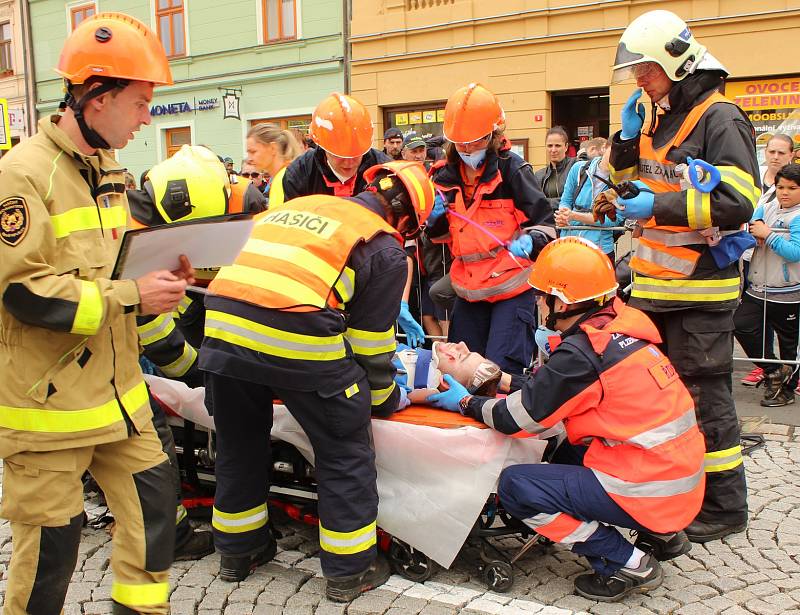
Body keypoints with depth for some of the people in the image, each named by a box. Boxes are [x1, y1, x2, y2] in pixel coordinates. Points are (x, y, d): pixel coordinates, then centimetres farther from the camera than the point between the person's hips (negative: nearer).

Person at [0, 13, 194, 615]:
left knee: (153, 494, 13)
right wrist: (130, 296, -20)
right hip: (48, 399, -8)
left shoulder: (106, 170, 11)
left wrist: (157, 276, 1)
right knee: (51, 539, 4)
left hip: (115, 385, 8)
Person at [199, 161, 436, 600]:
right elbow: (370, 343, 9)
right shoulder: (384, 248, 10)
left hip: (223, 325, 6)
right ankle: (349, 570, 26)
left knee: (239, 444, 25)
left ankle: (237, 551, 43)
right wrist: (385, 398, 25)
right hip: (298, 338, -6)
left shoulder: (297, 206, 28)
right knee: (345, 452, 15)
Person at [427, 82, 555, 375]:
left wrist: (529, 242, -30)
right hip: (468, 289, 6)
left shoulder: (512, 169, -10)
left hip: (512, 287, -5)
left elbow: (544, 222, -9)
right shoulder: (446, 175, 4)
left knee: (501, 370, -11)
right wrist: (436, 217, -8)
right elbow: (439, 235, 15)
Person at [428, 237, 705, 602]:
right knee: (566, 456, 27)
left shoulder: (581, 353, -19)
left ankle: (628, 563, -1)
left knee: (514, 486, -6)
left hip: (649, 490, -9)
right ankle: (661, 534, 20)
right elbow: (550, 390, 16)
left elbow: (515, 419, -13)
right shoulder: (617, 329, 5)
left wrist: (467, 403, 4)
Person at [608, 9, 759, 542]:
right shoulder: (659, 117, 13)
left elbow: (737, 202, -21)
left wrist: (660, 208, -22)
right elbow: (627, 180, 24)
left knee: (703, 393, -1)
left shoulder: (719, 118, -12)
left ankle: (724, 505, 13)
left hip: (700, 284, -8)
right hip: (655, 283, 9)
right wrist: (628, 138, 5)